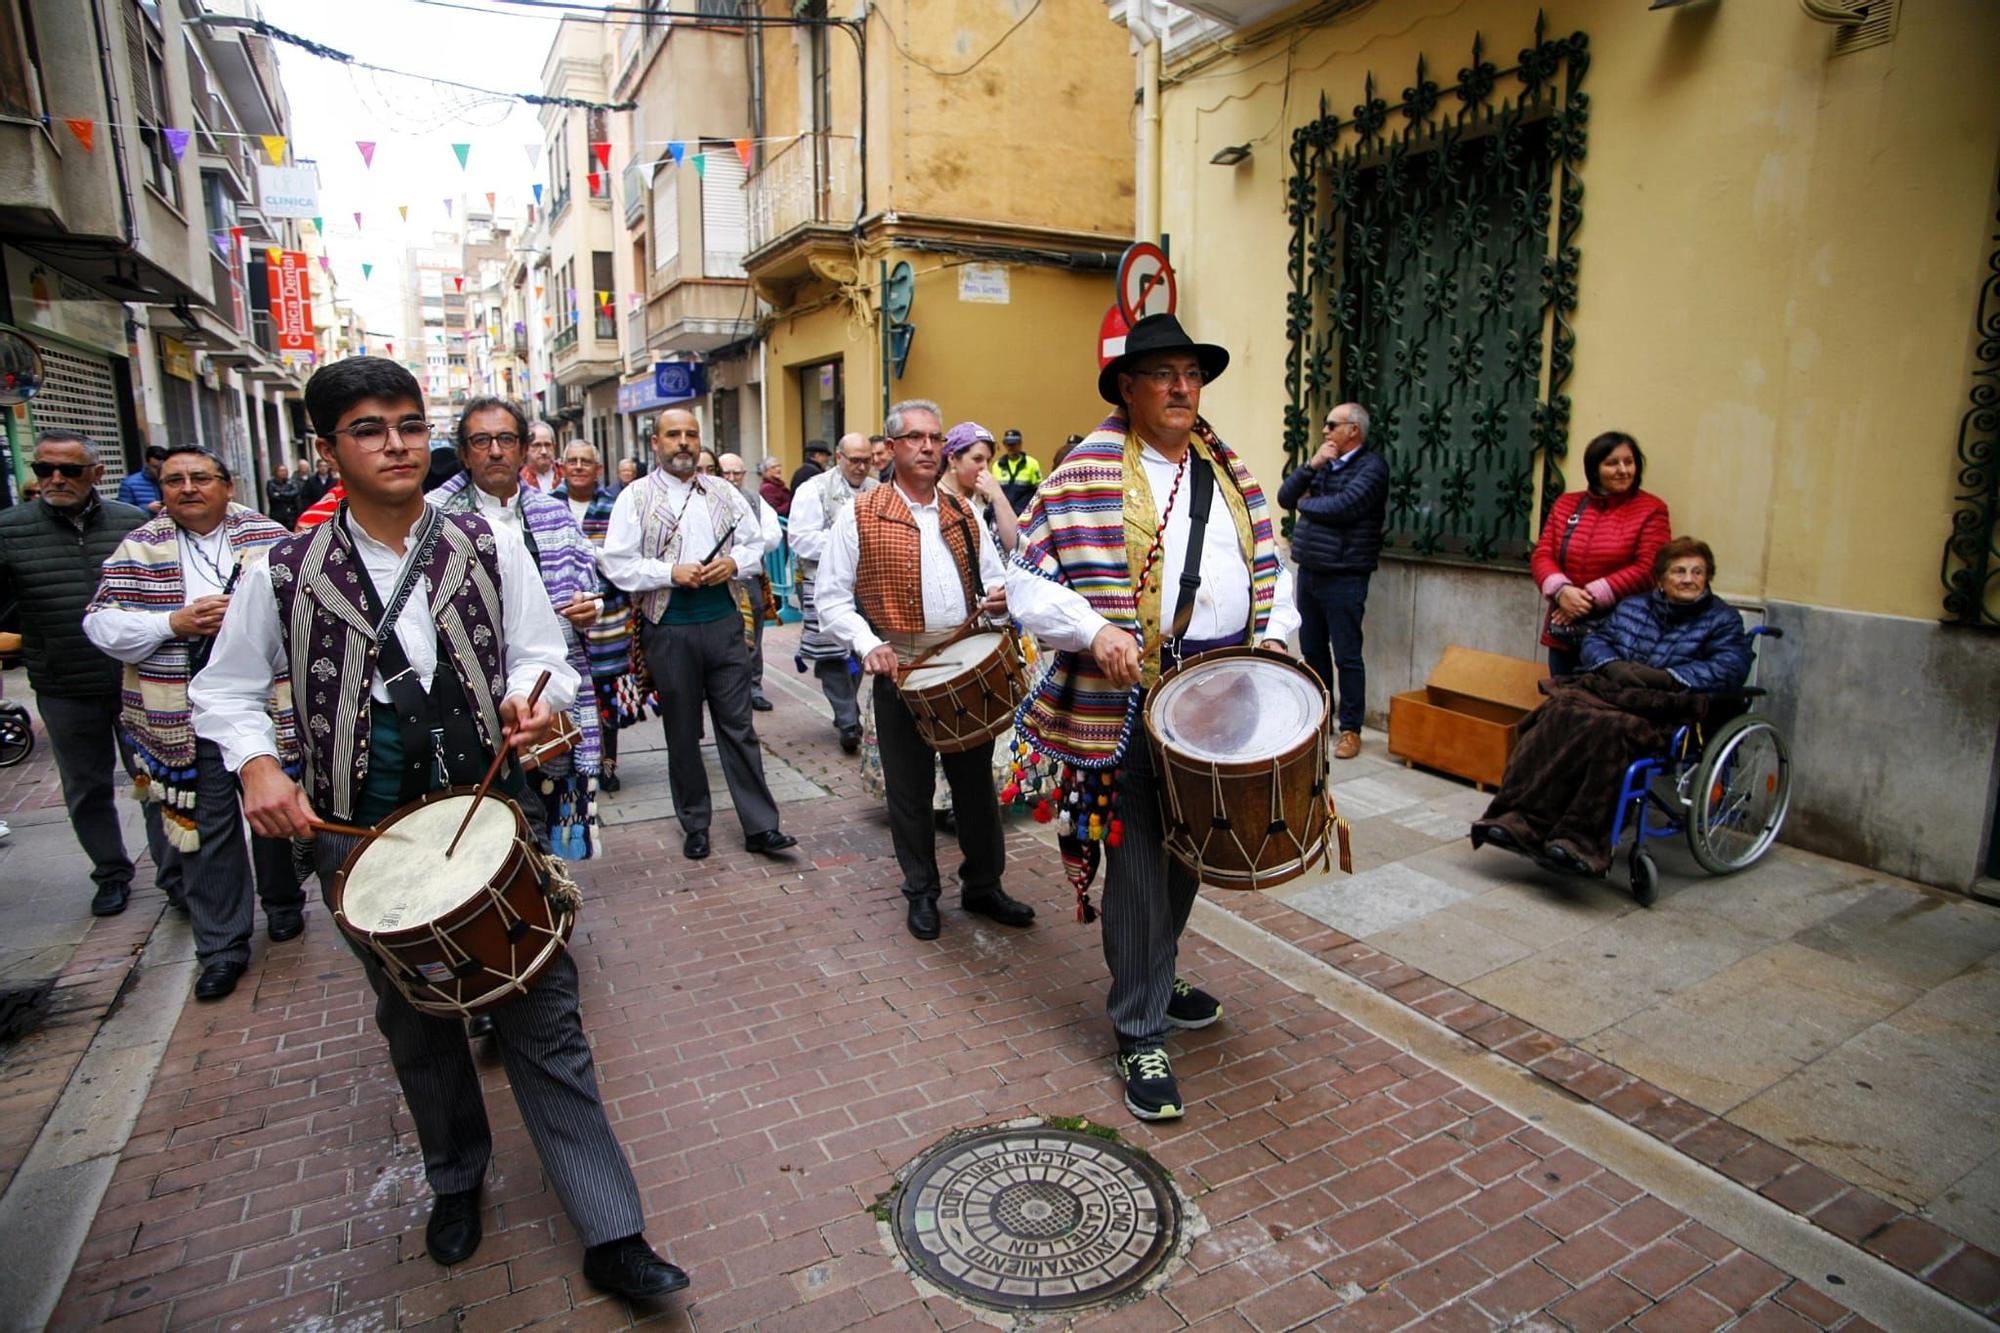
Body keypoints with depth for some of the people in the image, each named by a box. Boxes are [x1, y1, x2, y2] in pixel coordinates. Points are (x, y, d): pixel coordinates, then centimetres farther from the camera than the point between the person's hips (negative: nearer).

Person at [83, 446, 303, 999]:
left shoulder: (267, 535, 4)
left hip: (269, 701, 0)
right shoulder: (140, 548, 5)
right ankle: (221, 947, 15)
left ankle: (283, 903, 35)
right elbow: (101, 623, 1)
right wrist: (173, 624, -13)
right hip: (189, 717, 0)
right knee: (207, 826, 4)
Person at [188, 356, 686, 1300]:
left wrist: (530, 697, -20)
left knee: (545, 1023, 1)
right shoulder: (285, 574, -2)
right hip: (360, 838, 1)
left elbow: (548, 659, 2)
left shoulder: (490, 547, -1)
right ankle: (455, 1179, 46)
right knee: (416, 1026, 20)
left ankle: (611, 1234, 11)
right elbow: (225, 690, 9)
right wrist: (256, 764, -9)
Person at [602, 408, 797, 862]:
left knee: (738, 725, 4)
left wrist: (734, 561, -7)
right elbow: (617, 564, -6)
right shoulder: (635, 497, -1)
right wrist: (671, 572, -17)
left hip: (723, 623, 2)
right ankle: (695, 825, 24)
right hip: (669, 627, -2)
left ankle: (760, 826, 9)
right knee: (682, 731, 10)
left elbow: (755, 540, 14)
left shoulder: (723, 493, 9)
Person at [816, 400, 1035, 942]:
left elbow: (994, 577, 18)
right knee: (909, 789, 8)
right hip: (901, 670, -3)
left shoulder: (964, 514, 10)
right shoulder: (861, 516, -4)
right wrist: (868, 644, -20)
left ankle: (983, 885, 29)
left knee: (976, 780, 13)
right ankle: (921, 892, 26)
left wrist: (998, 597, -6)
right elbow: (833, 598, -4)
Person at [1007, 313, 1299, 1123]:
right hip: (1133, 700, -6)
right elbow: (1027, 579, -10)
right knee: (1142, 867, 0)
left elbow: (1270, 567, 19)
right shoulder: (1088, 473, -7)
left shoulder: (1230, 472, 13)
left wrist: (1273, 633, 1)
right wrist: (1094, 631, -25)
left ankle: (1155, 982, 42)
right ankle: (1142, 1038, 16)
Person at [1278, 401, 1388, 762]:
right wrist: (1311, 465, -6)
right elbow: (1285, 496, 8)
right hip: (1308, 572, 7)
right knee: (1313, 652, 14)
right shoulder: (1324, 462, 15)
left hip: (1343, 579, -7)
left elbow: (1341, 507, -22)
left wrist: (1304, 502, -5)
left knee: (1346, 657, -1)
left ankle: (1350, 729, 7)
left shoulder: (1371, 467, -8)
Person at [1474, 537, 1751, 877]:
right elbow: (1595, 641, 19)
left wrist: (1667, 677, -15)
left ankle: (1580, 840, -43)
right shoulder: (1633, 606, 25)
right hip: (1611, 689, 4)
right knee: (1557, 712, -31)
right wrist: (1614, 665, -5)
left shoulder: (1723, 619, 13)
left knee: (1610, 728, -39)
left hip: (1666, 708, -4)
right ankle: (1518, 819, -41)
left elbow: (1730, 668, -3)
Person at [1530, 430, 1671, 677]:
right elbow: (1541, 555, 5)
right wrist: (1561, 590, -14)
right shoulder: (1566, 504, 11)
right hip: (1563, 634, 4)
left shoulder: (1651, 509, -1)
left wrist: (1592, 596, -16)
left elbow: (1648, 568, -9)